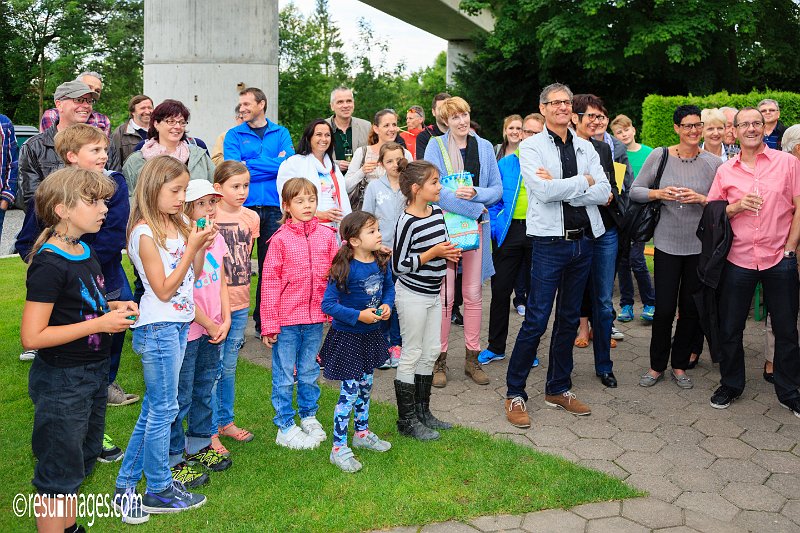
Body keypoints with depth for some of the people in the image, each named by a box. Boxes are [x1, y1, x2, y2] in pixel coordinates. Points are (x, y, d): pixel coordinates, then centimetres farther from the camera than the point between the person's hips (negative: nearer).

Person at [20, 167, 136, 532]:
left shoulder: (85, 252, 4)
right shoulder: (49, 265, -23)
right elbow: (32, 337, -26)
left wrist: (113, 308, 0)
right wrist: (100, 324, -25)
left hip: (93, 373, 9)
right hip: (61, 381, -9)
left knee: (81, 459, 23)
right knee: (59, 471, 6)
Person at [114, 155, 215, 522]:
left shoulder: (180, 225, 8)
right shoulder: (145, 233, -15)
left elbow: (193, 275, 12)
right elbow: (164, 289, -15)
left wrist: (201, 247, -4)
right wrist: (192, 246, -18)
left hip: (179, 324, 8)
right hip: (157, 327, -8)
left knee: (154, 408, 14)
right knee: (164, 409, 3)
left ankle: (126, 484, 26)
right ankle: (159, 490, 19)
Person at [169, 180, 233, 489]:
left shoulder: (217, 238, 4)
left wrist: (225, 320, 1)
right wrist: (210, 325, -10)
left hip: (213, 328, 7)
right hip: (186, 329, -7)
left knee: (204, 390, 20)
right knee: (180, 396, 4)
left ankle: (199, 444, 37)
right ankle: (173, 460, 18)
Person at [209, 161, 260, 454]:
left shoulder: (251, 217, 4)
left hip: (240, 302, 5)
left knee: (229, 367, 18)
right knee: (213, 369, 3)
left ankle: (226, 421, 33)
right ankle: (210, 433, 16)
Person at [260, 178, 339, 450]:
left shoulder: (327, 235, 1)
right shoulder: (280, 239, -8)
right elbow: (269, 282, -8)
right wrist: (269, 324, -9)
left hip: (315, 317, 3)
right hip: (286, 318, -3)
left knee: (310, 372, 19)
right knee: (284, 375, 8)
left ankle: (309, 417, 37)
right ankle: (285, 427, 21)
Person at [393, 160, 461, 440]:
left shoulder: (438, 212, 5)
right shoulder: (407, 222, -19)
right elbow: (399, 265, -20)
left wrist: (449, 253, -1)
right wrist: (433, 253, -22)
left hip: (433, 293, 8)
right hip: (412, 295, -8)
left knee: (431, 351, 14)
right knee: (411, 354, 1)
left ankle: (422, 411, 29)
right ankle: (406, 420, 13)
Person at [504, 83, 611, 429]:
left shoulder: (585, 148, 11)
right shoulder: (531, 147, -2)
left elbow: (604, 193, -2)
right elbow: (545, 191, -18)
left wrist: (561, 187, -13)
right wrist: (584, 181, -7)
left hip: (583, 241, 5)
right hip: (550, 242, -5)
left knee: (569, 319, 13)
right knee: (536, 320, -5)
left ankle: (558, 388, 27)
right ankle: (515, 394, 8)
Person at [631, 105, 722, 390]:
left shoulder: (713, 163, -1)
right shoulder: (659, 156, -2)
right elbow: (635, 190, 2)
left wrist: (701, 199, -16)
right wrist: (658, 193, -16)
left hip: (700, 245, 1)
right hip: (667, 244, -1)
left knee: (691, 308, 9)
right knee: (664, 308, 1)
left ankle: (680, 365, 26)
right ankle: (657, 365, 20)